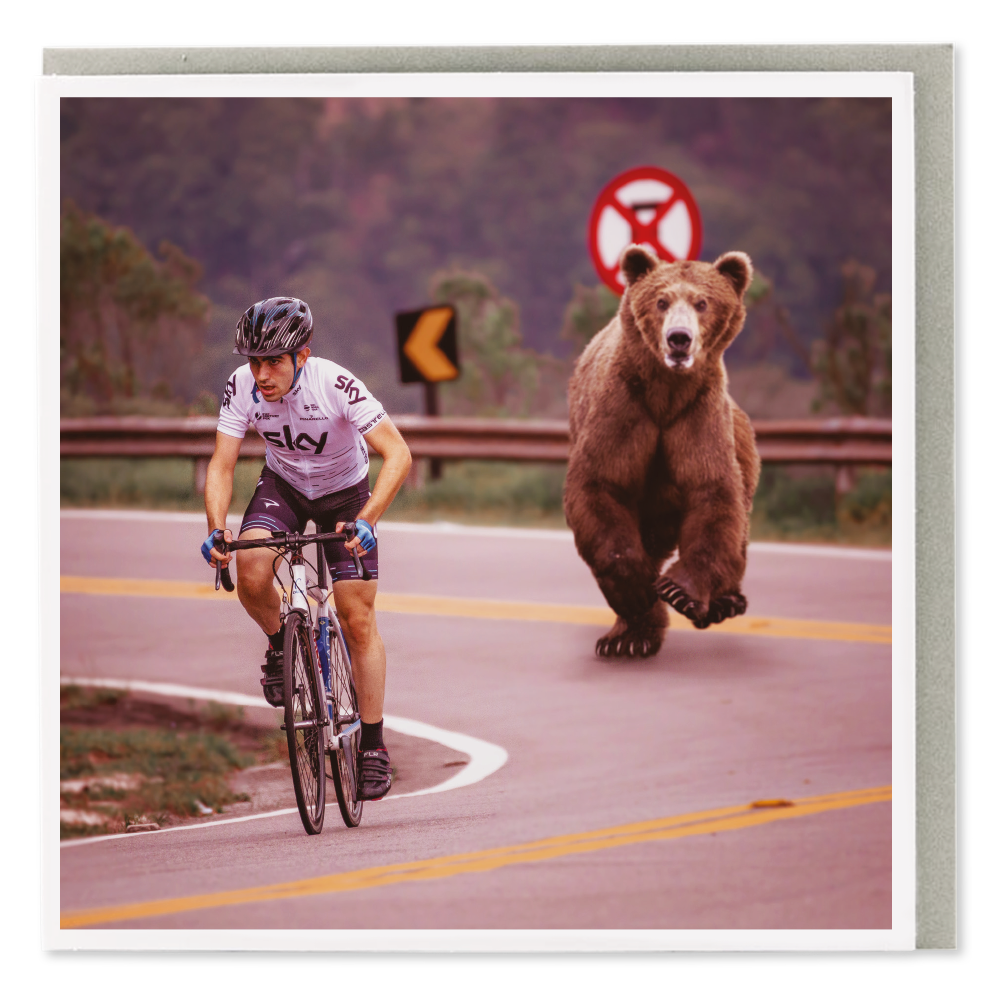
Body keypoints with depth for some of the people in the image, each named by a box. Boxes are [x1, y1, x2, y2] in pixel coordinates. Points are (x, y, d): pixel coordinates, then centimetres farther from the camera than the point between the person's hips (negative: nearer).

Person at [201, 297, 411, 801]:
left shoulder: (336, 384, -32)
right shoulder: (242, 387, -23)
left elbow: (397, 454, -35)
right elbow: (221, 466, -19)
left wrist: (367, 518, -48)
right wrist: (216, 528, -36)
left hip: (344, 492, -2)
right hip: (283, 486, 2)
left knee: (358, 619, -7)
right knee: (251, 572, -28)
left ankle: (373, 745, 5)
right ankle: (280, 644, 4)